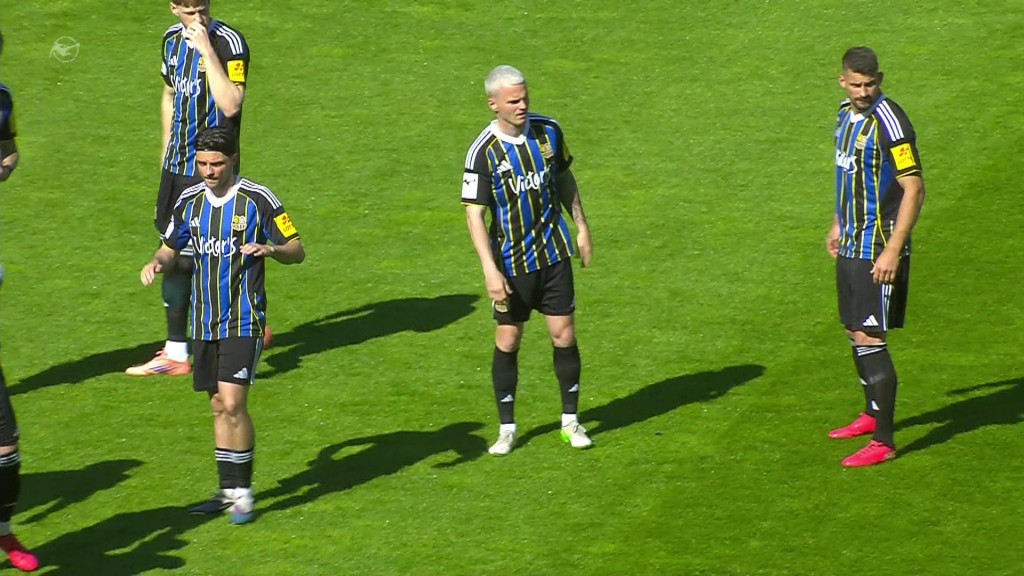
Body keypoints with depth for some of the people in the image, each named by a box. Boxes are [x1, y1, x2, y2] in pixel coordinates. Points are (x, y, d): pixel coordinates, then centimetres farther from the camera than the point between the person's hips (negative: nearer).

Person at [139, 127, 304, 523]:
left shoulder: (258, 200, -8)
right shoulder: (190, 201, 6)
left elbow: (297, 250, -4)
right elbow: (171, 248, 20)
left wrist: (271, 249, -25)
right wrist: (157, 262, -3)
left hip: (243, 321, -5)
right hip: (205, 322, 5)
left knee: (232, 402, -14)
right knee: (218, 407, 10)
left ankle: (242, 492, -5)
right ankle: (228, 491, 18)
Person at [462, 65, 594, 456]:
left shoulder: (548, 131, -3)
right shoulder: (483, 151, -16)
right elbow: (474, 214, -15)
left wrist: (581, 226, 16)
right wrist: (490, 270, -22)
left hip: (553, 254, 3)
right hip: (511, 262, -3)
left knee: (563, 334, 3)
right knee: (507, 340, 4)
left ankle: (571, 421, 17)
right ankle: (506, 428, 16)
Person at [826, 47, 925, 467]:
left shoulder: (889, 123, -19)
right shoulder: (846, 114, 8)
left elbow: (914, 189, -20)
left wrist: (893, 251, -23)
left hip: (878, 249, -9)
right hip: (851, 244, 9)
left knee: (869, 338, -10)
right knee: (853, 330, 18)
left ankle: (883, 441, -7)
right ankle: (872, 414, 36)